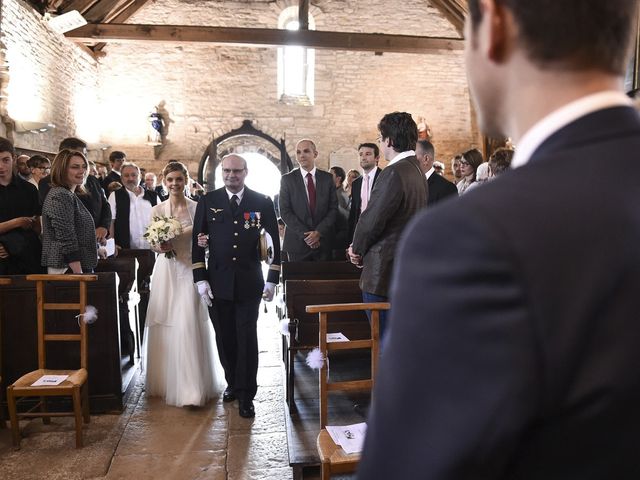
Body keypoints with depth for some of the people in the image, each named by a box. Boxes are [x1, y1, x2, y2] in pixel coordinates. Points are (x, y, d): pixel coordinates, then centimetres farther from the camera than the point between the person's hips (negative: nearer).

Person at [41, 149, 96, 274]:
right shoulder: (60, 196, -14)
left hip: (77, 268, 10)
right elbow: (66, 239, -21)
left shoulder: (69, 195, 16)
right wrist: (79, 275, -23)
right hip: (67, 269, -10)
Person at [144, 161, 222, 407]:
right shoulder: (157, 210, 6)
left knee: (188, 325, -10)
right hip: (165, 271, 3)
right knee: (164, 327, 7)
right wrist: (160, 247, -13)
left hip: (189, 270, -2)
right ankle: (166, 381, 25)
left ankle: (193, 387, -2)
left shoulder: (197, 208, 0)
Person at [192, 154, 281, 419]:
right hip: (218, 283, 2)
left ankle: (246, 395, 13)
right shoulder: (207, 201, 4)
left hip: (249, 283, -1)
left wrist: (272, 280, -2)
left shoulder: (262, 202, 1)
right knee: (225, 338, 12)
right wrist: (200, 279, -3)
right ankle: (233, 382, 33)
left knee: (247, 339, 0)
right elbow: (197, 241, 4)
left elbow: (274, 242, 2)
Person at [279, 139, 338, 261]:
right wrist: (305, 234, -12)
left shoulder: (327, 178, 6)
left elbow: (333, 208, 2)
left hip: (324, 242, 1)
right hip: (297, 244, -1)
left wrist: (319, 232, -10)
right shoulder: (287, 179, 2)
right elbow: (285, 212, -4)